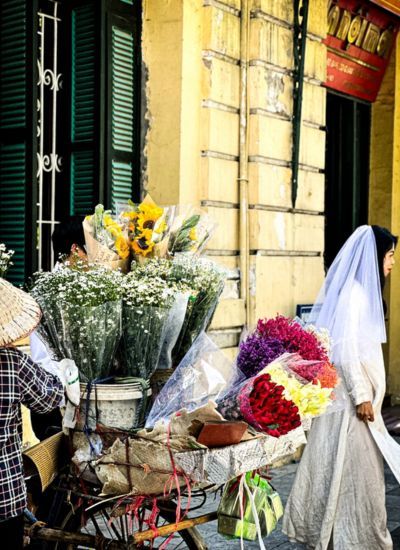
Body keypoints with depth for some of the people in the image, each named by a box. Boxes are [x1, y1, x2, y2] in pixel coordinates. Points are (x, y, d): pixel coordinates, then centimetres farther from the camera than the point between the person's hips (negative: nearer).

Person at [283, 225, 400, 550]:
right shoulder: (354, 292, -18)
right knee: (354, 465, 0)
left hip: (359, 392, 10)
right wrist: (361, 396, -20)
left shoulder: (363, 290, 13)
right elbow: (345, 349, -23)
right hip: (352, 395, -10)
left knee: (348, 463, 16)